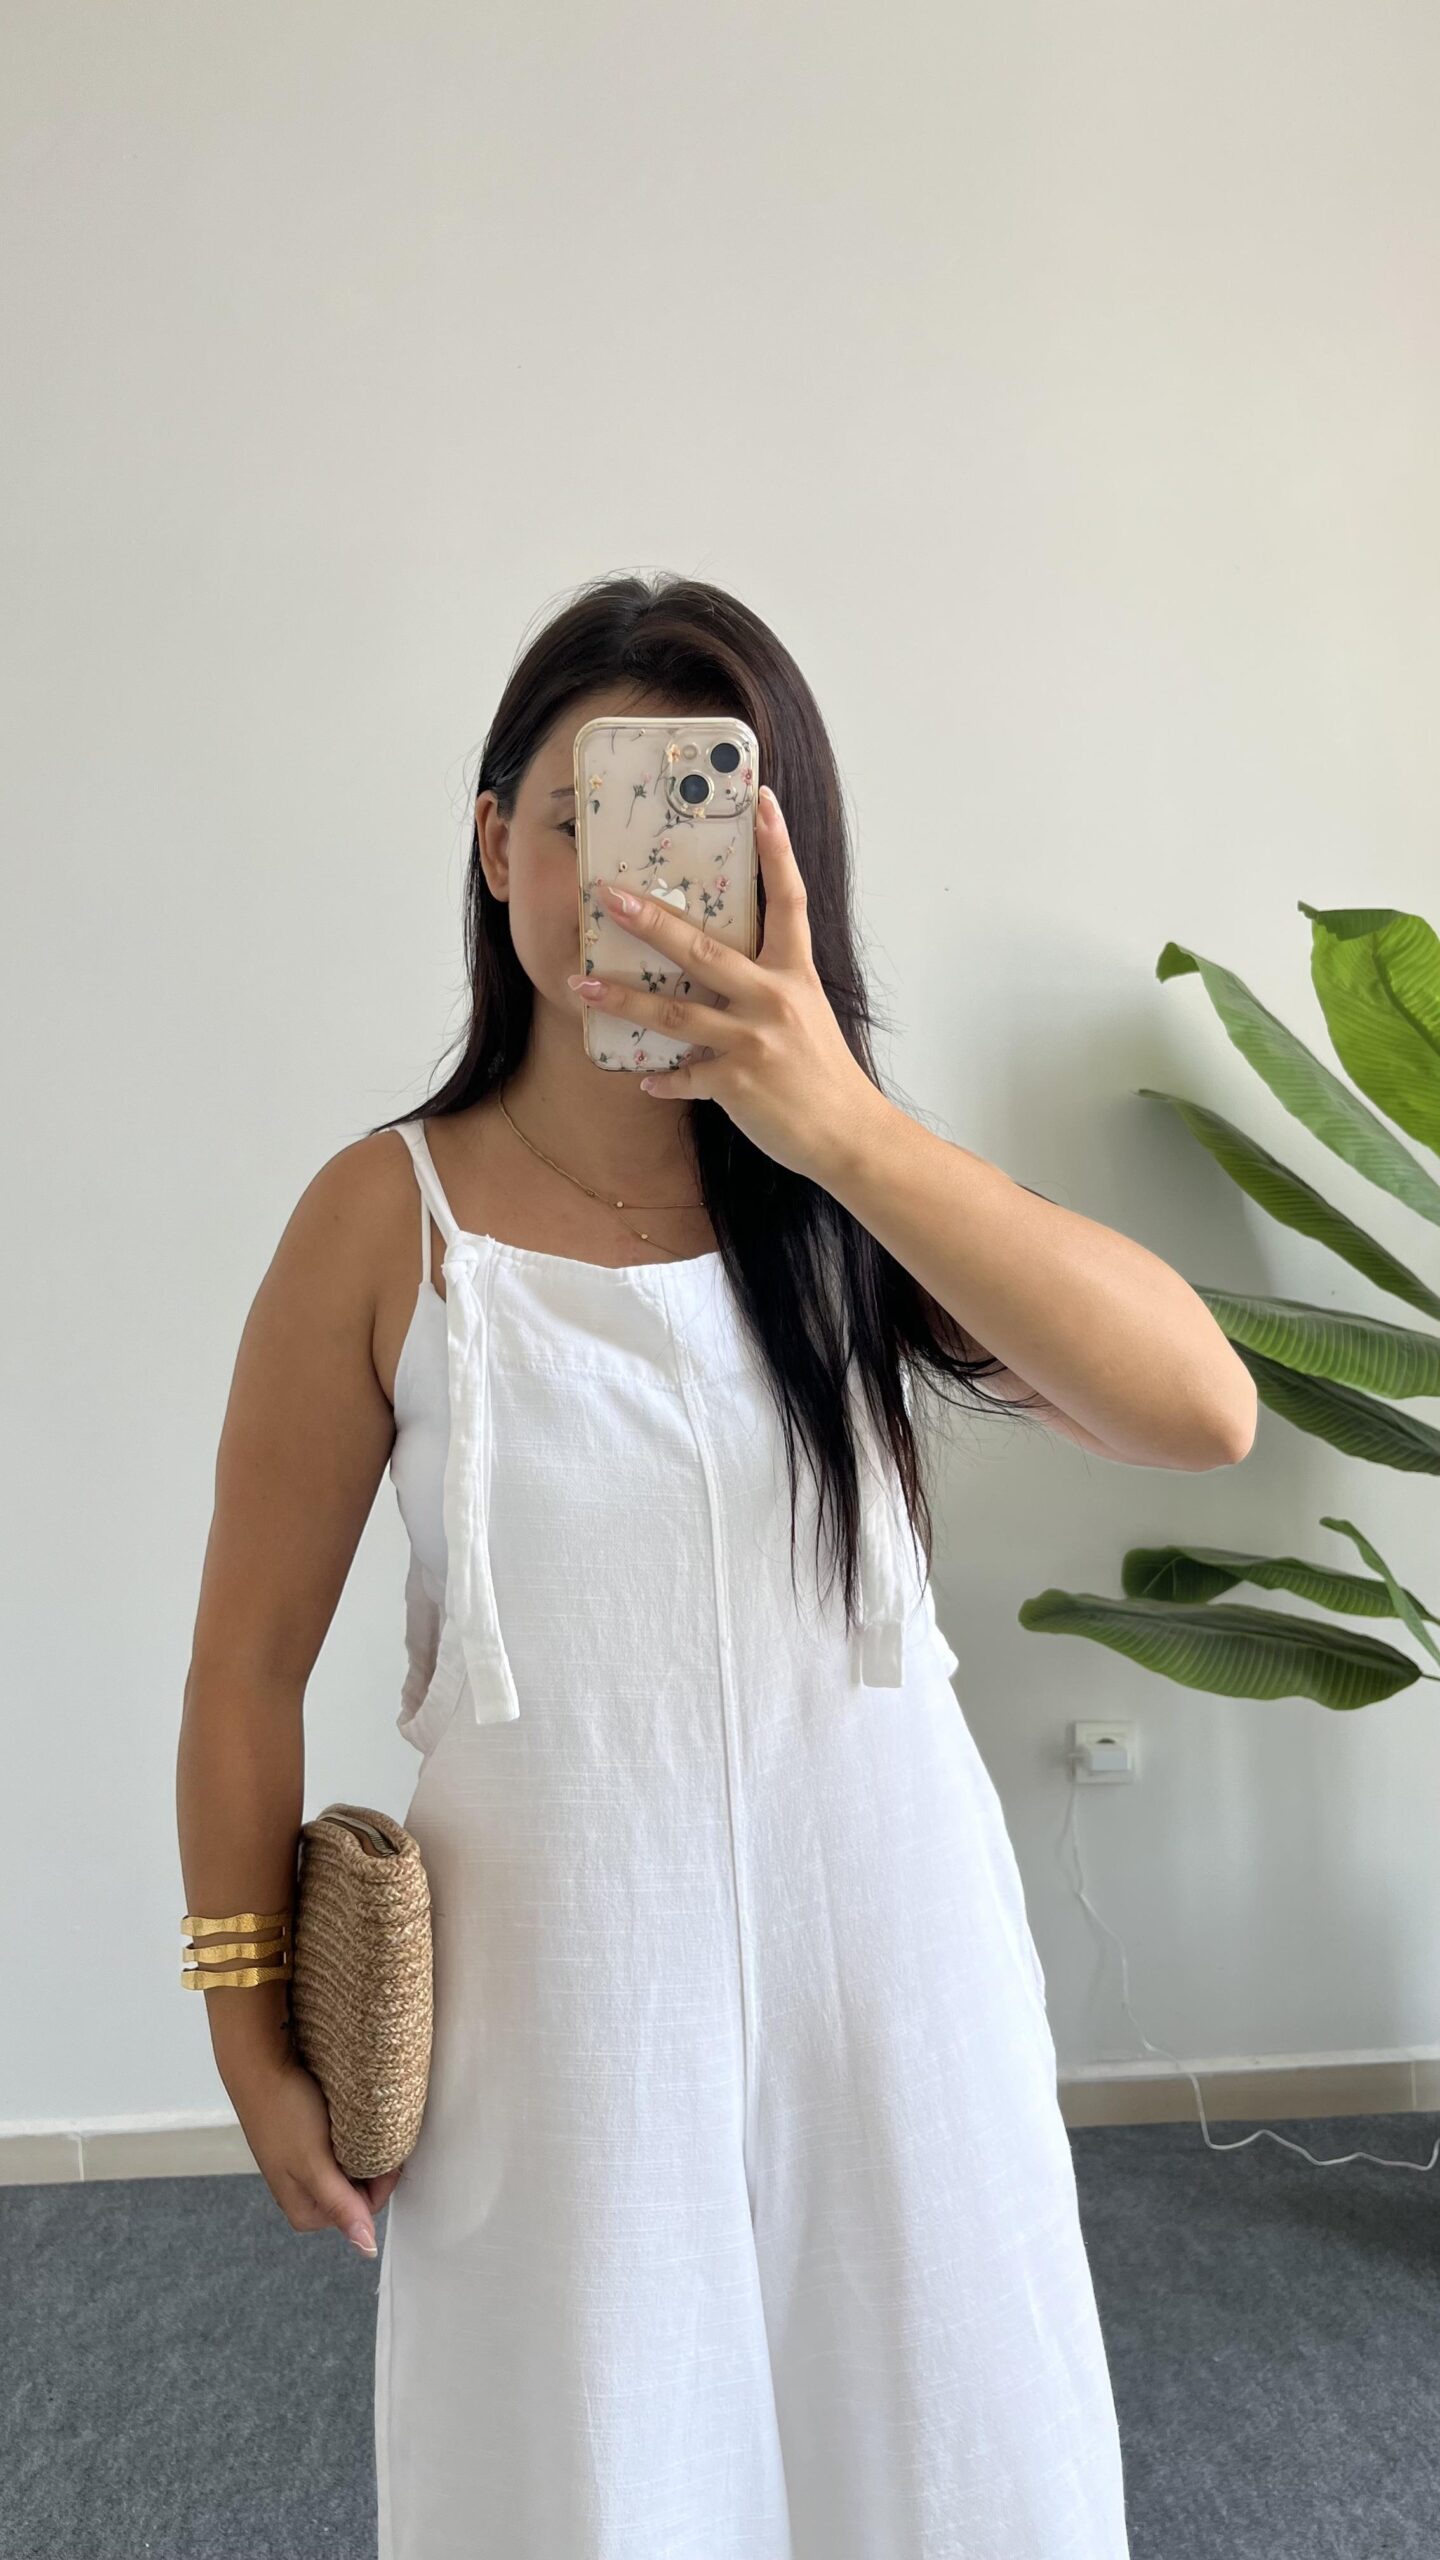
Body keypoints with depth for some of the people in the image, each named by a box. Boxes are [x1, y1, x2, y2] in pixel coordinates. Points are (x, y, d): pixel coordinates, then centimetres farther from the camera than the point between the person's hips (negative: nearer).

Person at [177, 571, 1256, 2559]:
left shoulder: (853, 1189, -4)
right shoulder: (388, 1218, -10)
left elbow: (1204, 1411, -20)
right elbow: (252, 1663, -4)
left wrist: (848, 1133, -31)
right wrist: (256, 2043, 2)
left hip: (881, 1950, 3)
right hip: (558, 1985, -2)